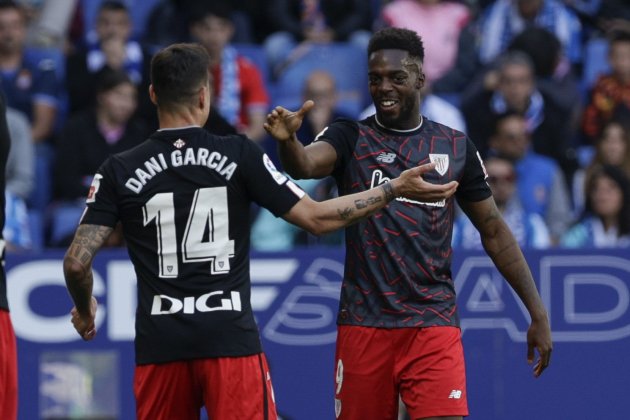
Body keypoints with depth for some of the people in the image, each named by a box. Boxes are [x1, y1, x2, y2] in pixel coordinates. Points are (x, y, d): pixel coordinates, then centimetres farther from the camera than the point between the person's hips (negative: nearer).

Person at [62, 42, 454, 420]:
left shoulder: (119, 171, 1)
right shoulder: (240, 155, -2)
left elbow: (77, 262, -3)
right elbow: (317, 218, 0)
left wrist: (84, 309, 19)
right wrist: (395, 188, 10)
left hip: (160, 345, 1)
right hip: (230, 339, -1)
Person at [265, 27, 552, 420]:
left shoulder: (456, 147, 7)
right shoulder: (351, 137, 1)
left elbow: (493, 230, 13)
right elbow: (307, 163, -21)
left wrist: (537, 312, 9)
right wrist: (288, 141, -45)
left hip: (434, 323, 0)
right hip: (364, 323, 0)